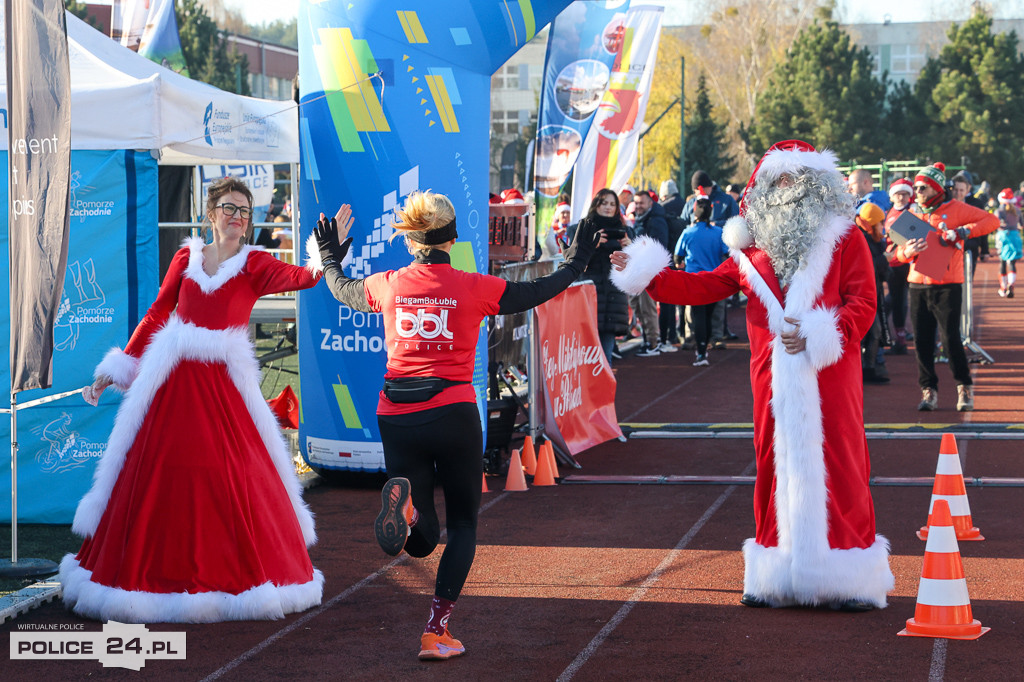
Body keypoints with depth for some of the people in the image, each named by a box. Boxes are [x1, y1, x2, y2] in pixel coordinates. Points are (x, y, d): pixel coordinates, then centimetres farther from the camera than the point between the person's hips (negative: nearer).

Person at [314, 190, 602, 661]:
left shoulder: (388, 285, 4)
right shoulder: (475, 288, -2)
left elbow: (342, 290, 25)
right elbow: (535, 293, 14)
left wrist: (331, 258, 46)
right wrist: (575, 262, 32)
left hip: (397, 418, 2)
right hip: (454, 417, -2)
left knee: (421, 542, 12)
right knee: (463, 525, 13)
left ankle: (406, 507, -26)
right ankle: (436, 631, -1)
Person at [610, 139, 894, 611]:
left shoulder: (843, 236, 3)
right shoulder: (753, 245, 16)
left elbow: (863, 302, -2)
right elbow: (711, 285, 18)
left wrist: (820, 336, -15)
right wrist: (648, 275, 12)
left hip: (830, 373, -4)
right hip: (774, 377, 4)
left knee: (836, 465, -6)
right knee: (776, 465, 6)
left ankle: (848, 579, 0)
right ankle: (778, 576, 14)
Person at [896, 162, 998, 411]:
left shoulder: (955, 209, -1)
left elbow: (992, 221, -6)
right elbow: (898, 252, 11)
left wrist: (961, 232, -17)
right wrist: (907, 252, -14)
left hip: (948, 285, -4)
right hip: (918, 283, 4)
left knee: (950, 338, -7)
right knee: (922, 340, 2)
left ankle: (965, 388, 9)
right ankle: (928, 390, 11)